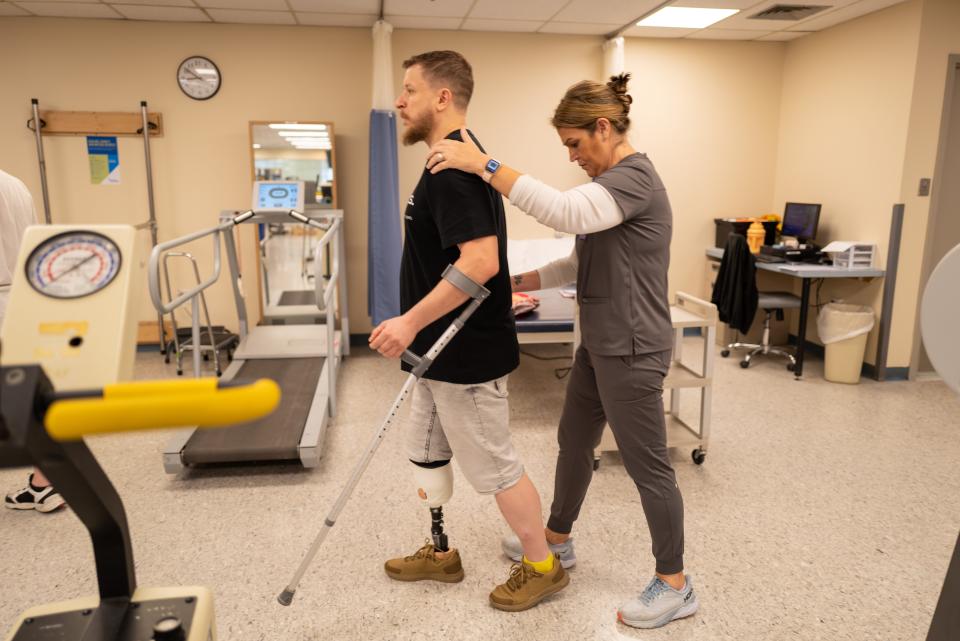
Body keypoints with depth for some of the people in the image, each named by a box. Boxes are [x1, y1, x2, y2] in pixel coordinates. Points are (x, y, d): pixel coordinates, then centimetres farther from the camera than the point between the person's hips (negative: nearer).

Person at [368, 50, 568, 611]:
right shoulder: (454, 161, 12)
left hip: (467, 354, -10)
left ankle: (543, 567, 26)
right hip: (445, 349, 10)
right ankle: (440, 553, 38)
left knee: (494, 466, 5)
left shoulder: (454, 167, -21)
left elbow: (480, 261, -31)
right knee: (426, 453, 20)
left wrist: (410, 322, -27)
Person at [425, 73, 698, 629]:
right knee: (574, 441, 20)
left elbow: (566, 212, -38)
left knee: (647, 465, 2)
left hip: (631, 350, -10)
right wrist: (521, 281, 6)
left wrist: (485, 165, -38)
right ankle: (558, 539, 40)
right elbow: (584, 261, 16)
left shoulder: (634, 177, -18)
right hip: (601, 345, 10)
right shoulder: (610, 179, 13)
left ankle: (675, 585, 21)